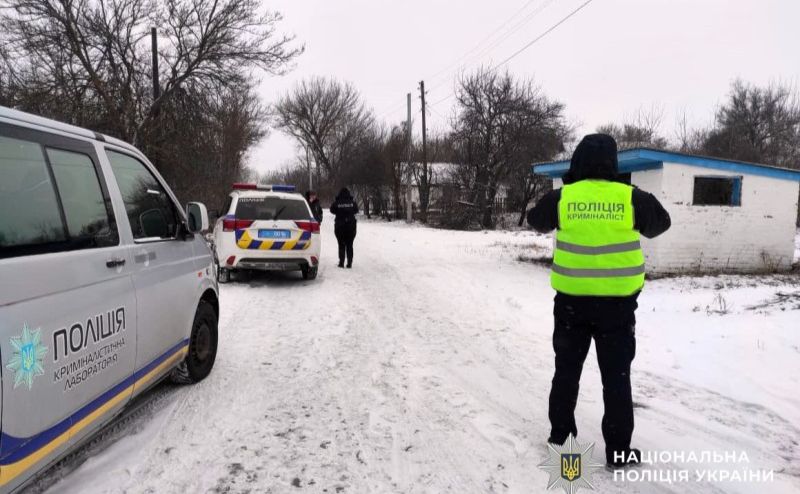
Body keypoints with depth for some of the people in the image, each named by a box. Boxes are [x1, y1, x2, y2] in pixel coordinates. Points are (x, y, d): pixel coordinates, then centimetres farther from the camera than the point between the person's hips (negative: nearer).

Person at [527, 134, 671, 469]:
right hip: (616, 302, -1)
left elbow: (536, 221, 14)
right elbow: (660, 224, 13)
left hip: (571, 300, 1)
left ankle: (559, 431, 29)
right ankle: (618, 450, 17)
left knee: (567, 368, 18)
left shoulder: (561, 198, -6)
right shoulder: (631, 198, -6)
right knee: (616, 376, 10)